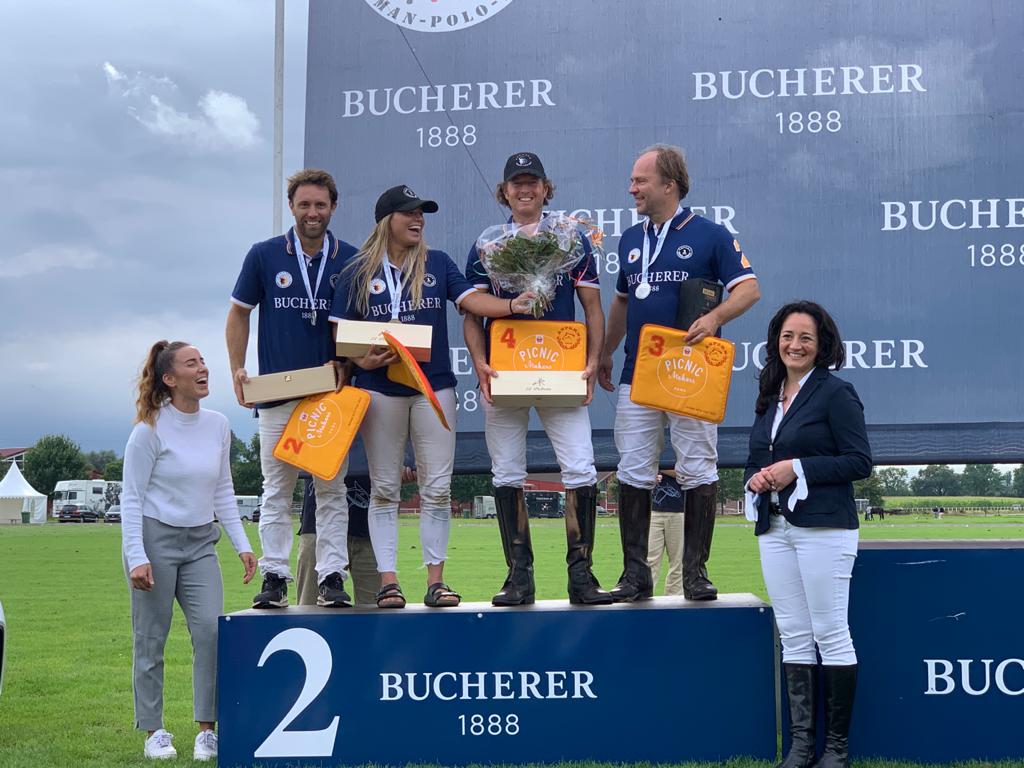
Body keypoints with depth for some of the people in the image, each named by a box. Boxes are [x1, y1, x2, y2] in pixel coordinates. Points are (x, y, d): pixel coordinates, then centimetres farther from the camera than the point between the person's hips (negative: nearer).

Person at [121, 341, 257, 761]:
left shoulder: (218, 425, 5)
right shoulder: (150, 430, -10)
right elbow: (131, 498, -9)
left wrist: (241, 543, 7)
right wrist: (136, 557, -16)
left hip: (200, 542, 4)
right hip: (155, 537, -4)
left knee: (211, 630, -7)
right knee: (151, 640, 3)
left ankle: (207, 729, 2)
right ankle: (153, 731, 14)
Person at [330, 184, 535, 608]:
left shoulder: (438, 263, 10)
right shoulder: (359, 272, 6)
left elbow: (471, 299, -2)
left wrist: (510, 305, -20)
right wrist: (362, 359, -13)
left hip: (434, 388, 1)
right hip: (380, 389, -1)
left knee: (437, 488, -1)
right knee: (384, 489, 2)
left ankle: (435, 580, 5)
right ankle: (387, 581, 5)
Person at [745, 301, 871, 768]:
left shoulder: (836, 393, -5)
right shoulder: (769, 397, 15)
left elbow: (859, 461, -11)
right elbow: (756, 461, 23)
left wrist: (798, 469, -16)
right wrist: (755, 479, 1)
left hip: (823, 528, -7)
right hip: (775, 529, 7)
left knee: (830, 634, -2)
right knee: (793, 638, 8)